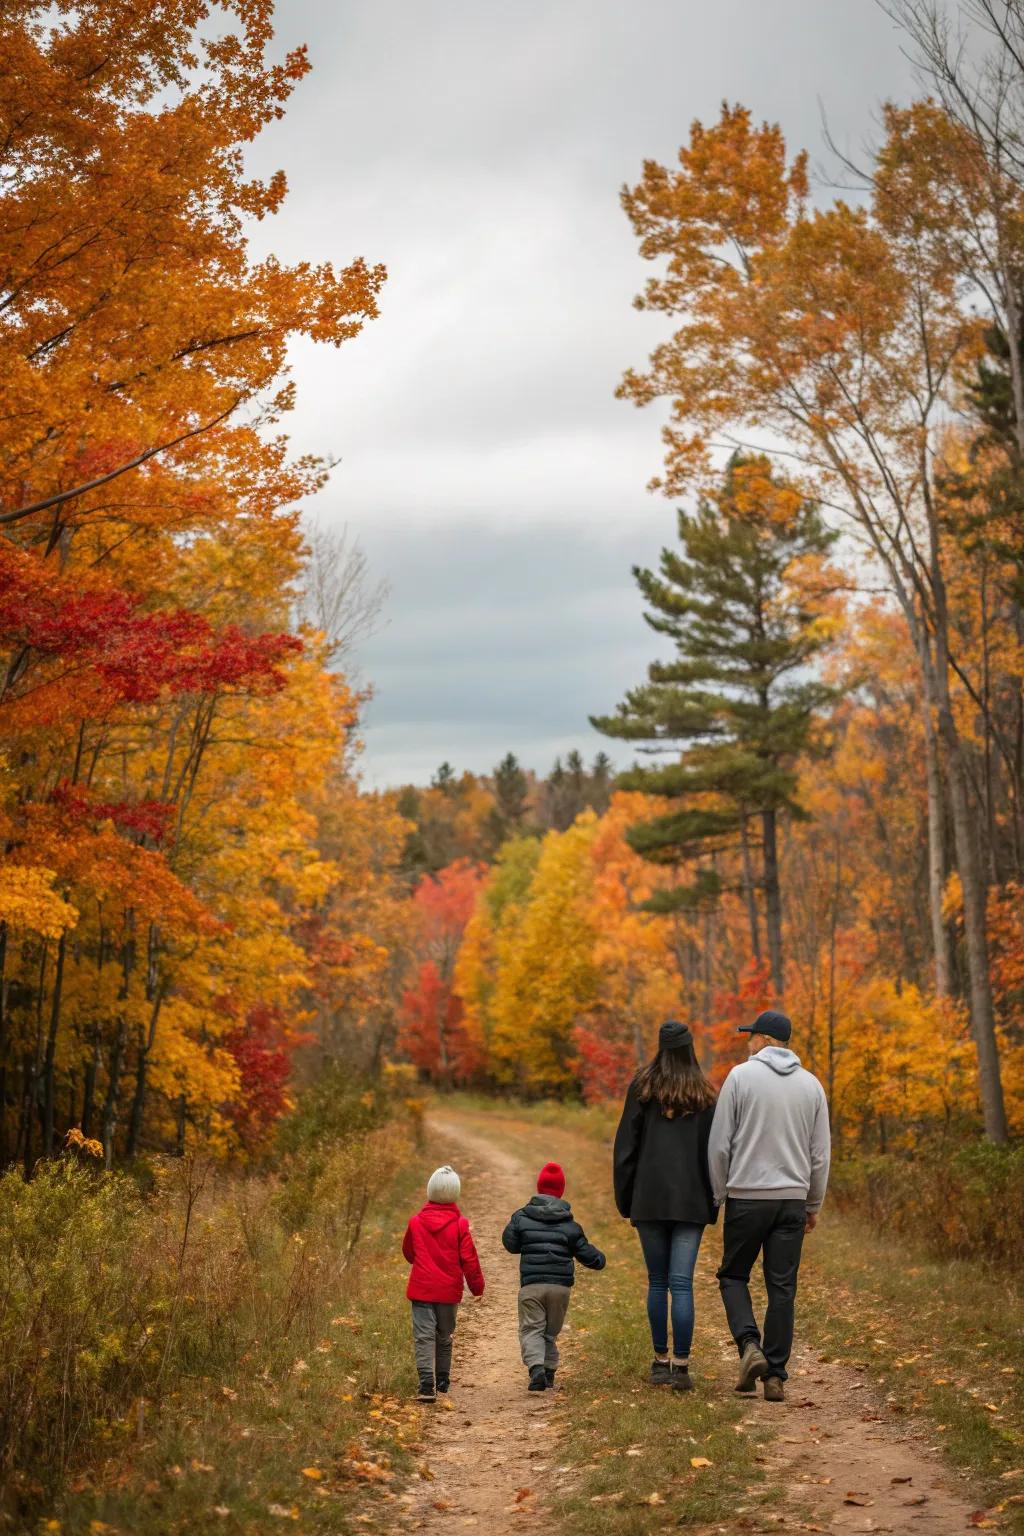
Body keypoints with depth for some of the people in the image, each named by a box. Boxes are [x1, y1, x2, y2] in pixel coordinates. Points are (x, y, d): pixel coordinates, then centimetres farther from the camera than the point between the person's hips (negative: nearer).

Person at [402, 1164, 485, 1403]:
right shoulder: (460, 1224, -9)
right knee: (444, 1336, 18)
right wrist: (477, 1285, 8)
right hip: (449, 1290, 1)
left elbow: (408, 1252, 13)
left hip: (421, 1289, -1)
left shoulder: (416, 1222, -3)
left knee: (424, 1336, -4)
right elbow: (468, 1258, -5)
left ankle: (427, 1384, -19)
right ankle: (442, 1380, 31)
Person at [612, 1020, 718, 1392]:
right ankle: (681, 1365, -7)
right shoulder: (705, 1096, 3)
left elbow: (625, 1145, 1)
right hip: (690, 1202, 0)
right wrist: (713, 1203, 9)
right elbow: (712, 1152, 3)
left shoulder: (642, 1089, 1)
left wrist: (624, 1199, 8)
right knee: (681, 1283, -2)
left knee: (657, 1281, 12)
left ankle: (660, 1360, 17)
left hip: (650, 1198, 0)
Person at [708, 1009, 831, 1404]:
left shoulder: (741, 1076, -5)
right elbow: (820, 1154, 8)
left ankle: (750, 1346, -9)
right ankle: (775, 1375, 5)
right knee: (782, 1288, 6)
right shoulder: (811, 1085, 7)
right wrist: (814, 1205, 18)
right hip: (792, 1199, 3)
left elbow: (719, 1144, -5)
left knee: (734, 1276, 12)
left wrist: (718, 1194, 6)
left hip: (747, 1197, -3)